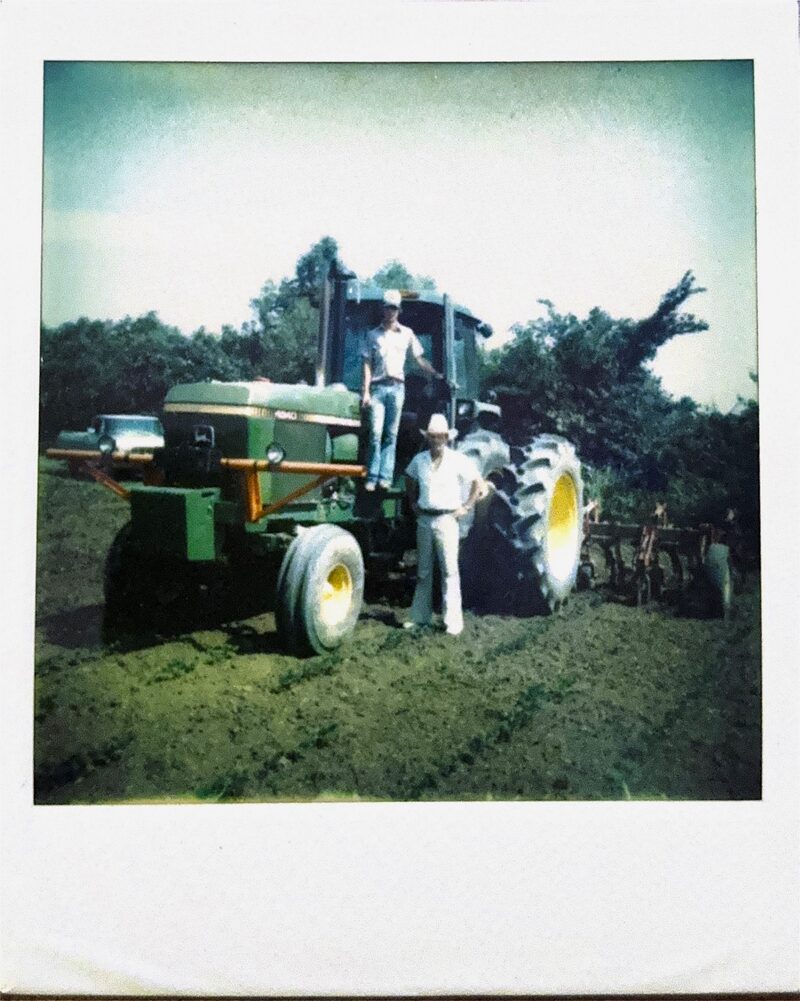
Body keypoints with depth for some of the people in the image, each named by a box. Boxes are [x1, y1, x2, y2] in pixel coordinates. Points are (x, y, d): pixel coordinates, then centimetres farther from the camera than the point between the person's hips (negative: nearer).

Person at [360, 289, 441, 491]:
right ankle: (372, 477, -5)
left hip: (396, 387, 1)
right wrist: (365, 391, -2)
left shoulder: (407, 334, 12)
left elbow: (420, 359, 14)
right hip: (377, 387, -1)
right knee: (376, 432, -8)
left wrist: (436, 374, 3)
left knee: (391, 434, 0)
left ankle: (385, 476, 1)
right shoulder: (373, 335, 10)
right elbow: (367, 365, 7)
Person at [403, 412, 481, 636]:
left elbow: (477, 481, 2)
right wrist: (413, 503, 16)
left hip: (447, 519, -4)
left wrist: (467, 506, -2)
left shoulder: (458, 460, -5)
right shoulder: (419, 460, 5)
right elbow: (410, 480, 24)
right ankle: (419, 616, 21)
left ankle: (453, 620, -4)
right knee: (423, 571, 12)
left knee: (449, 570, -6)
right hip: (424, 519, 4)